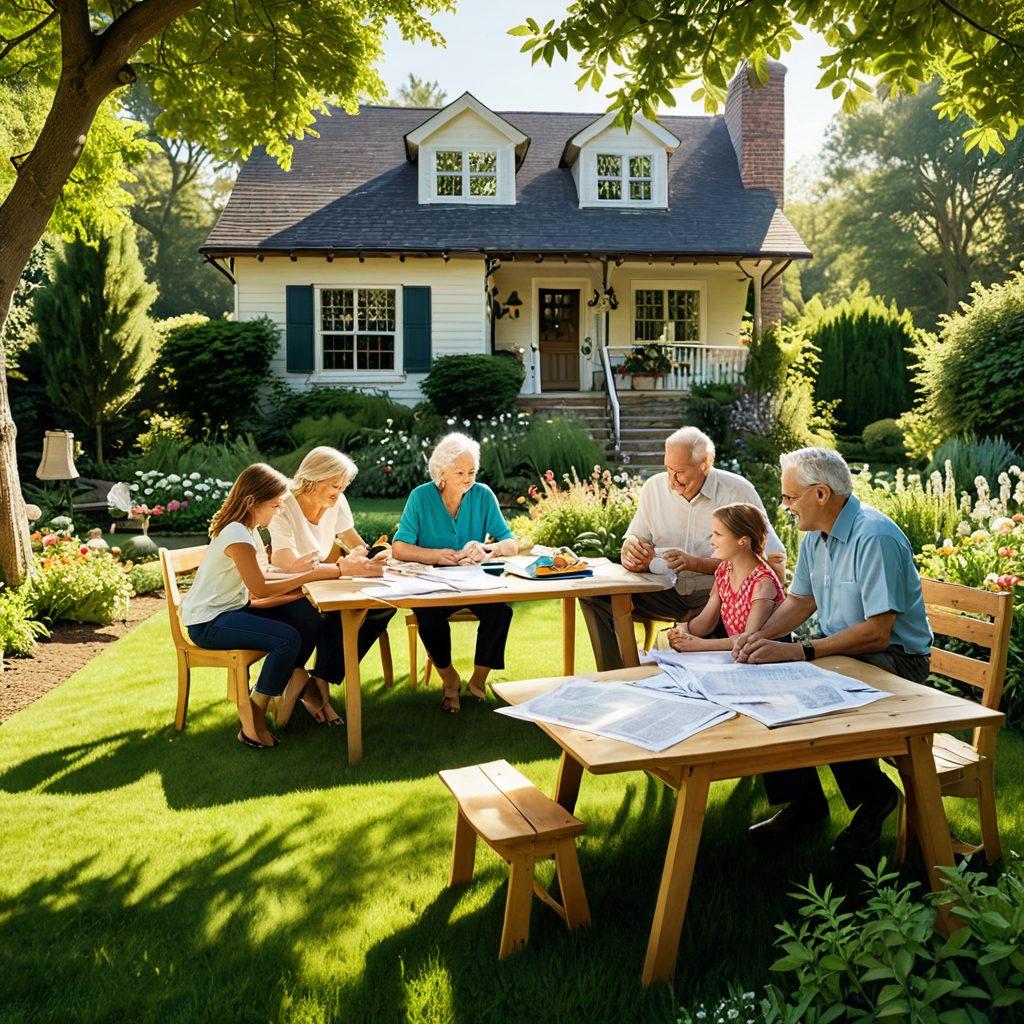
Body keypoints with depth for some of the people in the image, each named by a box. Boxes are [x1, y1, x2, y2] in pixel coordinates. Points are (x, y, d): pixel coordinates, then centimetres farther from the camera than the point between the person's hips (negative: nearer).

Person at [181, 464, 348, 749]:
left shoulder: (246, 530, 10)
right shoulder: (237, 535, -21)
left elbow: (258, 580, 7)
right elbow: (260, 589, -21)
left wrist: (301, 573, -5)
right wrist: (311, 575, -18)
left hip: (230, 609, 9)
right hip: (207, 624, -9)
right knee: (289, 638, -26)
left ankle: (293, 680, 13)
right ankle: (253, 716, -11)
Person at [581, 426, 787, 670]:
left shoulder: (738, 492, -10)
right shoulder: (654, 487, 4)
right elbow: (635, 538, 12)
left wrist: (696, 563, -23)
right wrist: (631, 550, -16)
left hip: (717, 593, -4)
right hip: (668, 592, 4)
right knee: (594, 594, -15)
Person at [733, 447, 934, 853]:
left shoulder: (875, 538, -23)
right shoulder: (815, 534, 6)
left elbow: (877, 633, -28)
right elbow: (800, 600, 13)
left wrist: (796, 652, -33)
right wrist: (760, 636, -8)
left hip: (893, 658, -9)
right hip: (839, 649, 9)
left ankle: (874, 796, -4)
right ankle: (801, 801, 3)